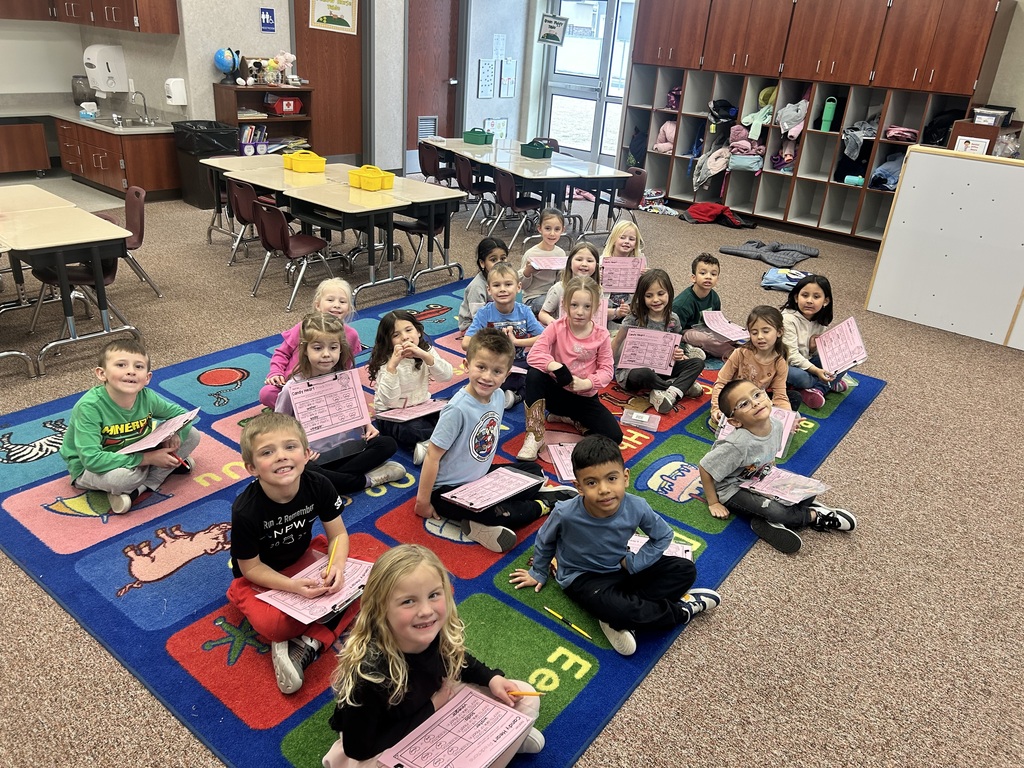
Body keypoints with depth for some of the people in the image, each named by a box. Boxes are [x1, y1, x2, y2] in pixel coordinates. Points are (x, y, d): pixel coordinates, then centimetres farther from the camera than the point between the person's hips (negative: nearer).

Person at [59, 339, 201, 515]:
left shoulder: (147, 397, -16)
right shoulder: (89, 407, -31)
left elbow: (181, 413, 2)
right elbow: (92, 459, -36)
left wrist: (175, 434, -22)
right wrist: (147, 459, -34)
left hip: (134, 452, 6)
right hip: (89, 469, -6)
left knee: (191, 435, -6)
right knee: (123, 476, -41)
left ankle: (141, 488, -9)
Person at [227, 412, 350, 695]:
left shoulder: (318, 486, -21)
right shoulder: (245, 511, -30)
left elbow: (338, 534, -10)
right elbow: (251, 568, -17)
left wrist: (337, 566, -31)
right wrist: (294, 587, -32)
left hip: (304, 558, 5)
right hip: (259, 579, -4)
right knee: (275, 625, -34)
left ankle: (305, 645, -18)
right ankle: (330, 626, -2)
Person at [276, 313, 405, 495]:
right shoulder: (293, 388, -12)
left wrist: (367, 426, -4)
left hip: (347, 449, 4)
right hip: (314, 457, -4)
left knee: (388, 444, -13)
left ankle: (334, 478, -19)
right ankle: (366, 480, -17)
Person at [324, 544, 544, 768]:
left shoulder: (440, 632, -20)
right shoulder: (368, 671, -36)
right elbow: (359, 748, -24)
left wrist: (492, 679, -11)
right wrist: (432, 707, -22)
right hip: (384, 749, -4)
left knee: (525, 699, -4)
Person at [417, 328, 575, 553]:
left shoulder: (499, 396, -6)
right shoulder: (458, 409, -28)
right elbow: (433, 455, -22)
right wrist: (423, 502, -17)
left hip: (480, 476, 9)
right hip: (450, 490, -9)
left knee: (533, 470, 15)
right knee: (497, 514, -28)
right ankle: (543, 503, 4)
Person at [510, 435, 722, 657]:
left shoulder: (637, 507, -24)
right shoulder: (565, 514, -29)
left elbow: (663, 535, -2)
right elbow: (544, 540, -5)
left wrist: (634, 563, -13)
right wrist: (538, 573, 11)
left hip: (622, 568, 4)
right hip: (583, 577, -4)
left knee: (685, 570, -7)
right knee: (616, 608, -35)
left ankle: (621, 621, -17)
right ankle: (681, 610, -7)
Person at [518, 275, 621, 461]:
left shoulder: (601, 335, -8)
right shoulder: (557, 327, -12)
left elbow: (607, 369, -6)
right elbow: (534, 355, -22)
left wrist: (587, 383, -25)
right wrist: (555, 367, -39)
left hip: (585, 397, 1)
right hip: (556, 391, -1)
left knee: (614, 437, -18)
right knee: (534, 374, -33)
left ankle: (569, 417, 9)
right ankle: (535, 436, -22)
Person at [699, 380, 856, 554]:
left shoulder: (776, 426, -14)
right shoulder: (738, 444, -35)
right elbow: (705, 468, -27)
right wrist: (713, 503, -17)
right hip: (734, 489, -7)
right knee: (776, 511, -26)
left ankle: (768, 523, -8)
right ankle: (814, 515, 1)